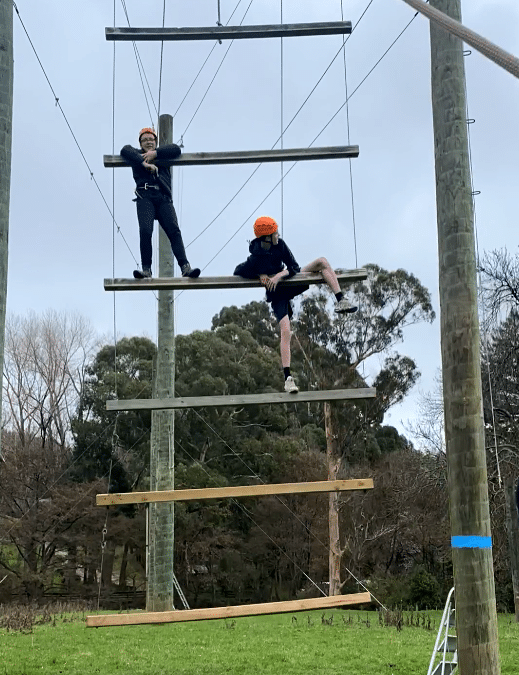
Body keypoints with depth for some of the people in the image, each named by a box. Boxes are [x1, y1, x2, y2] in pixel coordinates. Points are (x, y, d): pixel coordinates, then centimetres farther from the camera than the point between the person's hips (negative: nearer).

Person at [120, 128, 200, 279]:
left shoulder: (161, 153, 30)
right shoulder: (137, 155, 25)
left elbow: (176, 149, 11)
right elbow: (125, 151, 3)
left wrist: (155, 153, 1)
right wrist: (144, 164, -10)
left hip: (164, 198, 1)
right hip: (145, 197, -1)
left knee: (174, 230, -16)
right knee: (145, 230, -22)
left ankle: (185, 267, -26)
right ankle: (146, 269, -23)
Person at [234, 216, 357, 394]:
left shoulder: (279, 245, -9)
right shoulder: (255, 259, -24)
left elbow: (295, 268, -6)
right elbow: (237, 272, -11)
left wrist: (280, 275, -25)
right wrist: (260, 275, -21)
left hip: (290, 283, 6)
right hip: (277, 295, -6)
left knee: (322, 261, -7)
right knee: (285, 331, -23)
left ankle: (341, 302, -16)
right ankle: (288, 378, -21)